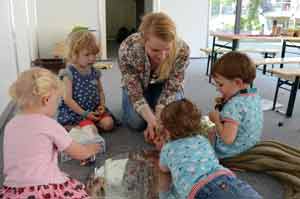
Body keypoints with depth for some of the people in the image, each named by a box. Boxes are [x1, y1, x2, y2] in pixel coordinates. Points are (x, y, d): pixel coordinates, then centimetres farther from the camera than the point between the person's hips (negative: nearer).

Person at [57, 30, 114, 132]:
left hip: (94, 110, 4)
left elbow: (100, 91, 16)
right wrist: (84, 114, -18)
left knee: (108, 124, -17)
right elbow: (67, 99, -14)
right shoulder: (69, 73, -11)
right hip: (74, 112, -4)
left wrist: (102, 105, -5)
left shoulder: (95, 72, 5)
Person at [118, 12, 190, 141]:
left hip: (164, 84, 1)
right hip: (137, 85, -1)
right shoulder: (127, 49, -37)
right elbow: (135, 92, -29)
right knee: (136, 121, -19)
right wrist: (151, 120, -41)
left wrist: (157, 119, -34)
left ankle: (154, 105, 15)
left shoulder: (182, 50, -34)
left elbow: (171, 89, -24)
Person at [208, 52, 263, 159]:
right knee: (212, 133, 23)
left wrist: (216, 119, -18)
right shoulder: (255, 96, -3)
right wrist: (225, 103, 0)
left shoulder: (234, 104, -30)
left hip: (230, 154, -9)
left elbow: (228, 139, -34)